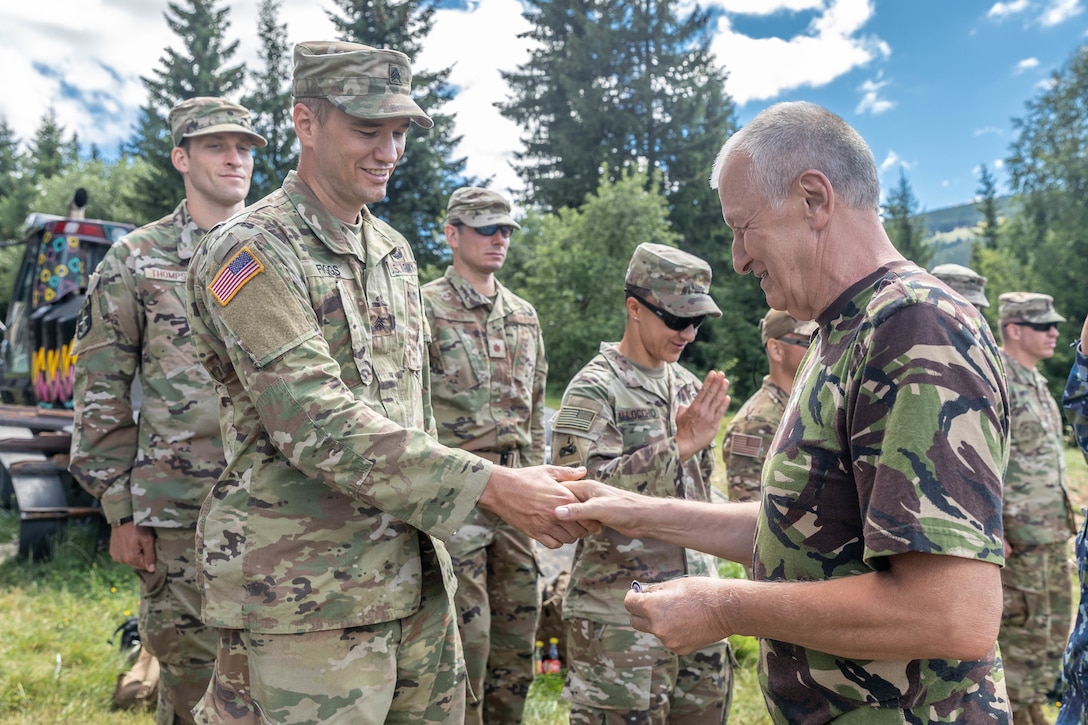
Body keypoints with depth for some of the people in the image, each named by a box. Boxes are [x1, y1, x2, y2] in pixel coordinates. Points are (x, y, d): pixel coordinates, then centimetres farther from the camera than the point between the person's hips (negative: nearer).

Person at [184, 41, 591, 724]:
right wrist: (494, 485, -27)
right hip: (306, 592, -7)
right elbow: (318, 423, -23)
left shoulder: (394, 250, 12)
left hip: (417, 578, 7)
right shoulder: (252, 251, -12)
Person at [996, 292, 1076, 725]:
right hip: (1018, 534, -9)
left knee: (1055, 624, 16)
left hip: (1053, 530, 9)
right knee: (1023, 627, -1)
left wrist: (1060, 518, 19)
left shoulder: (1036, 381, 14)